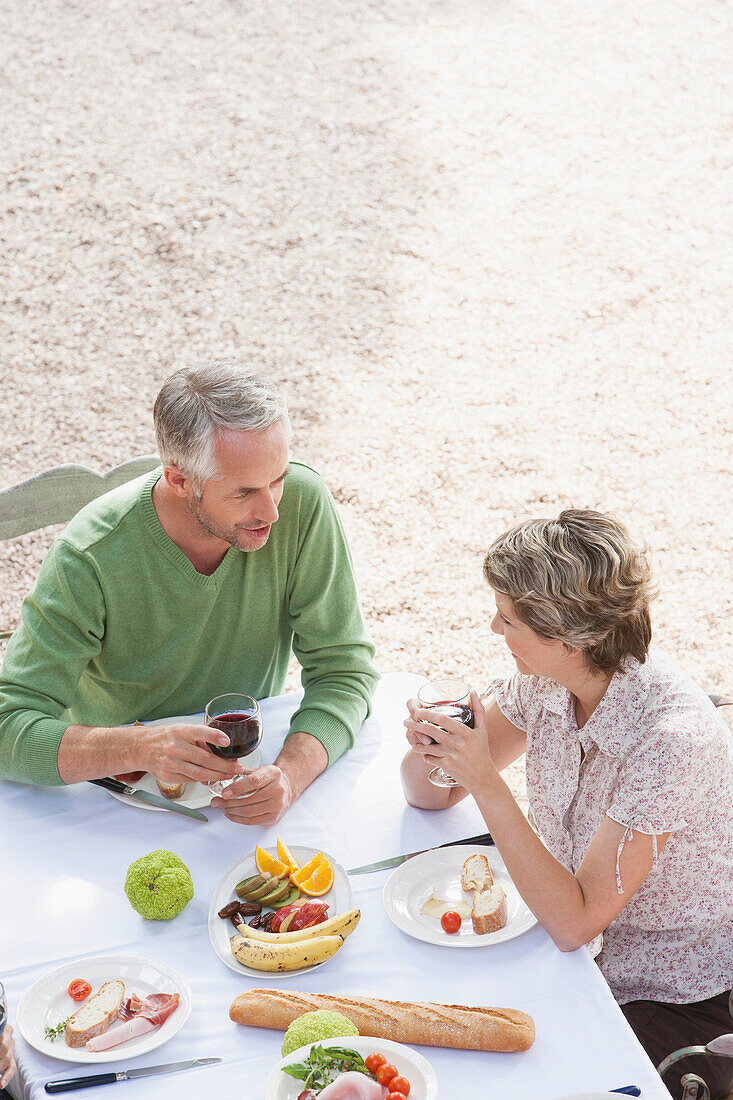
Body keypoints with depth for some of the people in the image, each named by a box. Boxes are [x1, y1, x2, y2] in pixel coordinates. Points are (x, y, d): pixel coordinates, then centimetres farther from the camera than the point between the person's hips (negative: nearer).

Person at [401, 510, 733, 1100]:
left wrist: (486, 782, -30)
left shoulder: (670, 735, -29)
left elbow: (575, 921, -27)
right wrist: (427, 748, -19)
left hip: (678, 1003, -6)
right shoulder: (543, 681, -8)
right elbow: (433, 795, 4)